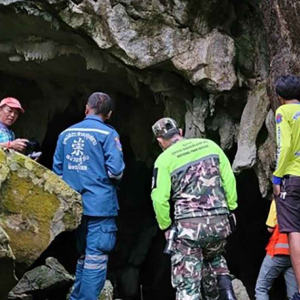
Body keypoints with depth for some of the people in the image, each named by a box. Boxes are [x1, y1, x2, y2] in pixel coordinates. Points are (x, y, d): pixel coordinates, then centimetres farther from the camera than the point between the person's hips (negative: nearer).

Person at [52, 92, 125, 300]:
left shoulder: (66, 134, 7)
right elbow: (115, 170, -16)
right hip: (99, 205, -6)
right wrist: (108, 179, 6)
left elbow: (57, 170, 10)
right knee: (96, 259, -2)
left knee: (82, 256, 19)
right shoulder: (107, 134, -9)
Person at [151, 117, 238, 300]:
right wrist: (230, 207, 15)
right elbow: (229, 179, 5)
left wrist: (166, 226, 5)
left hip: (189, 225, -4)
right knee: (213, 258, 32)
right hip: (220, 222, 4)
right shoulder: (209, 145, 8)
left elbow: (159, 198, -7)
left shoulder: (165, 159, -2)